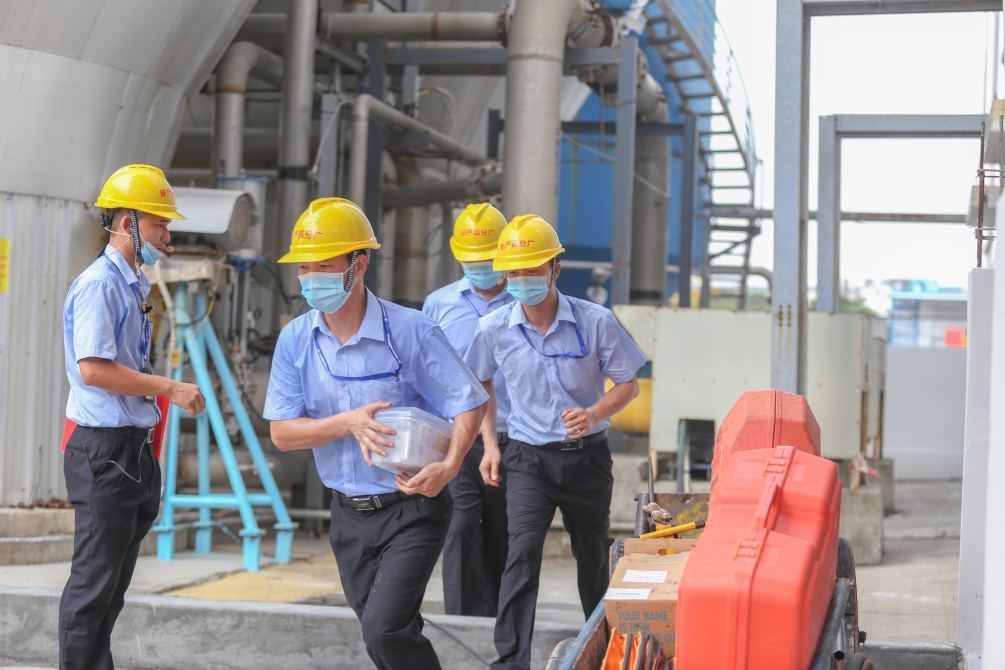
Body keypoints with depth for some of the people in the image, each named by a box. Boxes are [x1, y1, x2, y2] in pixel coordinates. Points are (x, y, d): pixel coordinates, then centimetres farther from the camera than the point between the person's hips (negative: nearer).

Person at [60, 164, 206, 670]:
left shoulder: (133, 286, 16)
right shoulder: (98, 284, -13)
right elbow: (94, 368, -22)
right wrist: (171, 389, -17)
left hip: (132, 447, 9)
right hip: (103, 448, -9)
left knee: (112, 582, 13)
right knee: (94, 580, -6)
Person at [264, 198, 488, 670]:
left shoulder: (410, 332, -13)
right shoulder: (295, 340, -1)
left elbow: (469, 404, -11)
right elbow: (281, 433, -3)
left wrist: (449, 466, -29)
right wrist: (349, 423, -19)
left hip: (411, 510, -5)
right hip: (349, 512, 5)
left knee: (384, 629, -18)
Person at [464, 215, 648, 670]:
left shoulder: (595, 321, -11)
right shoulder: (494, 329, -6)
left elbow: (628, 384, -1)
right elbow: (482, 383, 14)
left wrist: (595, 413, -21)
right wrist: (489, 443, 7)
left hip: (587, 456, 0)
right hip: (529, 457, 0)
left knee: (593, 556, 14)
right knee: (522, 552, -18)